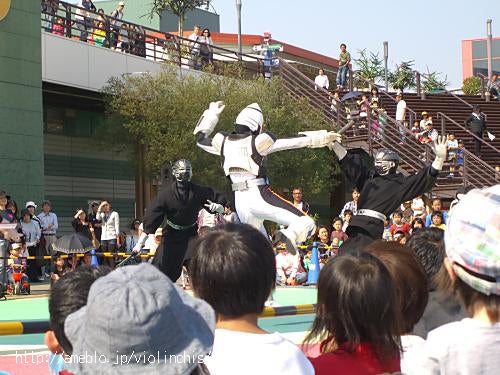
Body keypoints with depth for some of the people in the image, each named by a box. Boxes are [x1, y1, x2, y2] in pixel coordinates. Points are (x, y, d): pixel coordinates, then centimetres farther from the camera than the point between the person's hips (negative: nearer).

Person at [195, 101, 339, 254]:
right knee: (306, 224, -8)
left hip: (239, 200, 6)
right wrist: (323, 137, 4)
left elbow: (200, 138, 28)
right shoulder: (258, 142, -5)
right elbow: (295, 142, -3)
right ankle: (289, 235, -36)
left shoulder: (224, 142, 8)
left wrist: (212, 113, 36)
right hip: (259, 196, -6)